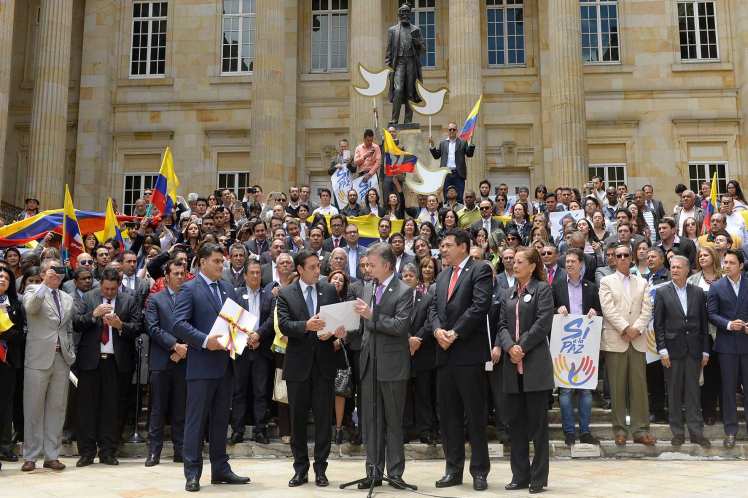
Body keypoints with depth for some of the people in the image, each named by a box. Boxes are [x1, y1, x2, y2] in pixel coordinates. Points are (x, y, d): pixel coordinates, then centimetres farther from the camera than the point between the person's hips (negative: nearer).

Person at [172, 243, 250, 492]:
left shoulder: (228, 289, 15)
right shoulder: (189, 289, -4)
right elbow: (179, 324, -14)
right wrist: (205, 340, -23)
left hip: (225, 364, 6)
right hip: (202, 364, -6)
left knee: (221, 420, 13)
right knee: (196, 420, 0)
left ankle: (220, 469, 21)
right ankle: (192, 473, 6)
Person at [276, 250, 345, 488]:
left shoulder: (330, 291, 6)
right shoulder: (285, 294, 1)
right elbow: (283, 325, -11)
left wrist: (331, 332, -17)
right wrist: (306, 326, -27)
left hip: (324, 363, 1)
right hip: (298, 363, -1)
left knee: (323, 417, 4)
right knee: (298, 419, 7)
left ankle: (320, 469, 14)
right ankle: (300, 469, 19)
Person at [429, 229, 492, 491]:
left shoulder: (480, 270, -3)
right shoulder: (442, 275, 20)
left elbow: (480, 305, -14)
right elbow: (434, 308, 14)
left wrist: (455, 333, -15)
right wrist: (438, 329, -6)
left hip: (469, 352, -7)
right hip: (445, 353, 7)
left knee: (475, 415, 0)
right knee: (448, 415, 9)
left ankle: (479, 471, 9)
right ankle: (454, 469, 18)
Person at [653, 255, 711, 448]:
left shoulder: (698, 292, 6)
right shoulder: (662, 292, 1)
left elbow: (704, 322, 8)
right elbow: (658, 324, -1)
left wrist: (705, 350, 4)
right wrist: (662, 349, -7)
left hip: (694, 349, 1)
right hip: (673, 348, -1)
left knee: (693, 390, 4)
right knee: (674, 392, 4)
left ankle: (696, 432, 10)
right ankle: (678, 433, 12)